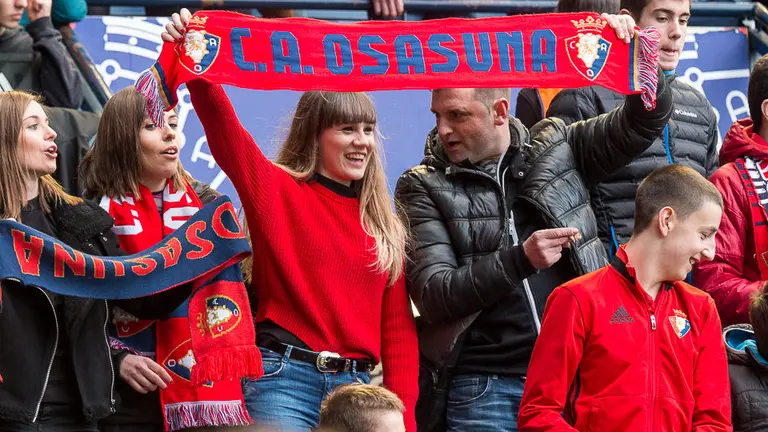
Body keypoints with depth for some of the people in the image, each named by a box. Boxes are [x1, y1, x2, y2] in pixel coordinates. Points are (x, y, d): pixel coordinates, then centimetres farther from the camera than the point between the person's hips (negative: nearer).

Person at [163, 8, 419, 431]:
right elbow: (225, 130, -12)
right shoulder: (276, 191, 4)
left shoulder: (384, 224, 15)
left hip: (356, 386, 4)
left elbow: (398, 326, 13)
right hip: (284, 378, -4)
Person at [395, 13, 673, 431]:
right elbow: (432, 295, -7)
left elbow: (645, 121, 5)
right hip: (485, 390, -1)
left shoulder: (555, 147, 9)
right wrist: (521, 260, -18)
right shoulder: (423, 187, 2)